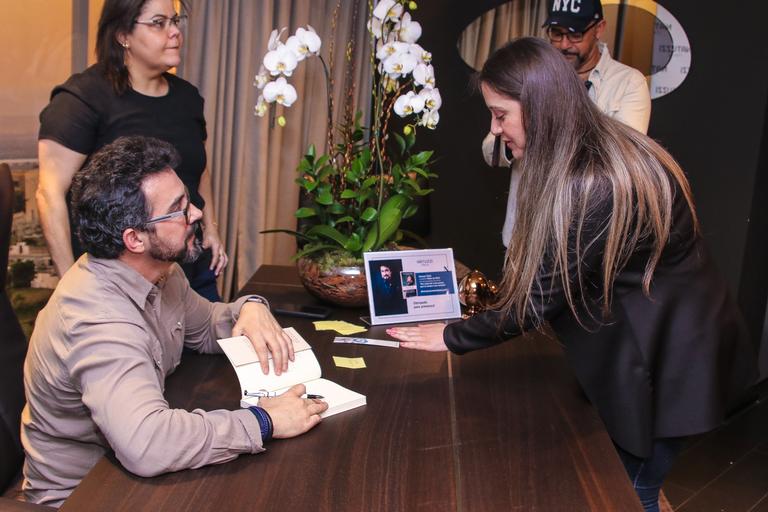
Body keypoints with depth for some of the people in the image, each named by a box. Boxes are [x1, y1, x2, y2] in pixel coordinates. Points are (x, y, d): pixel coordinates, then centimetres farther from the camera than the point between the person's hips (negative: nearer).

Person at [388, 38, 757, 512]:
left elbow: (543, 294, -23)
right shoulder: (600, 153, 0)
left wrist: (452, 338, -11)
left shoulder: (597, 185, -30)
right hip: (642, 344, 8)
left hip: (666, 362, -8)